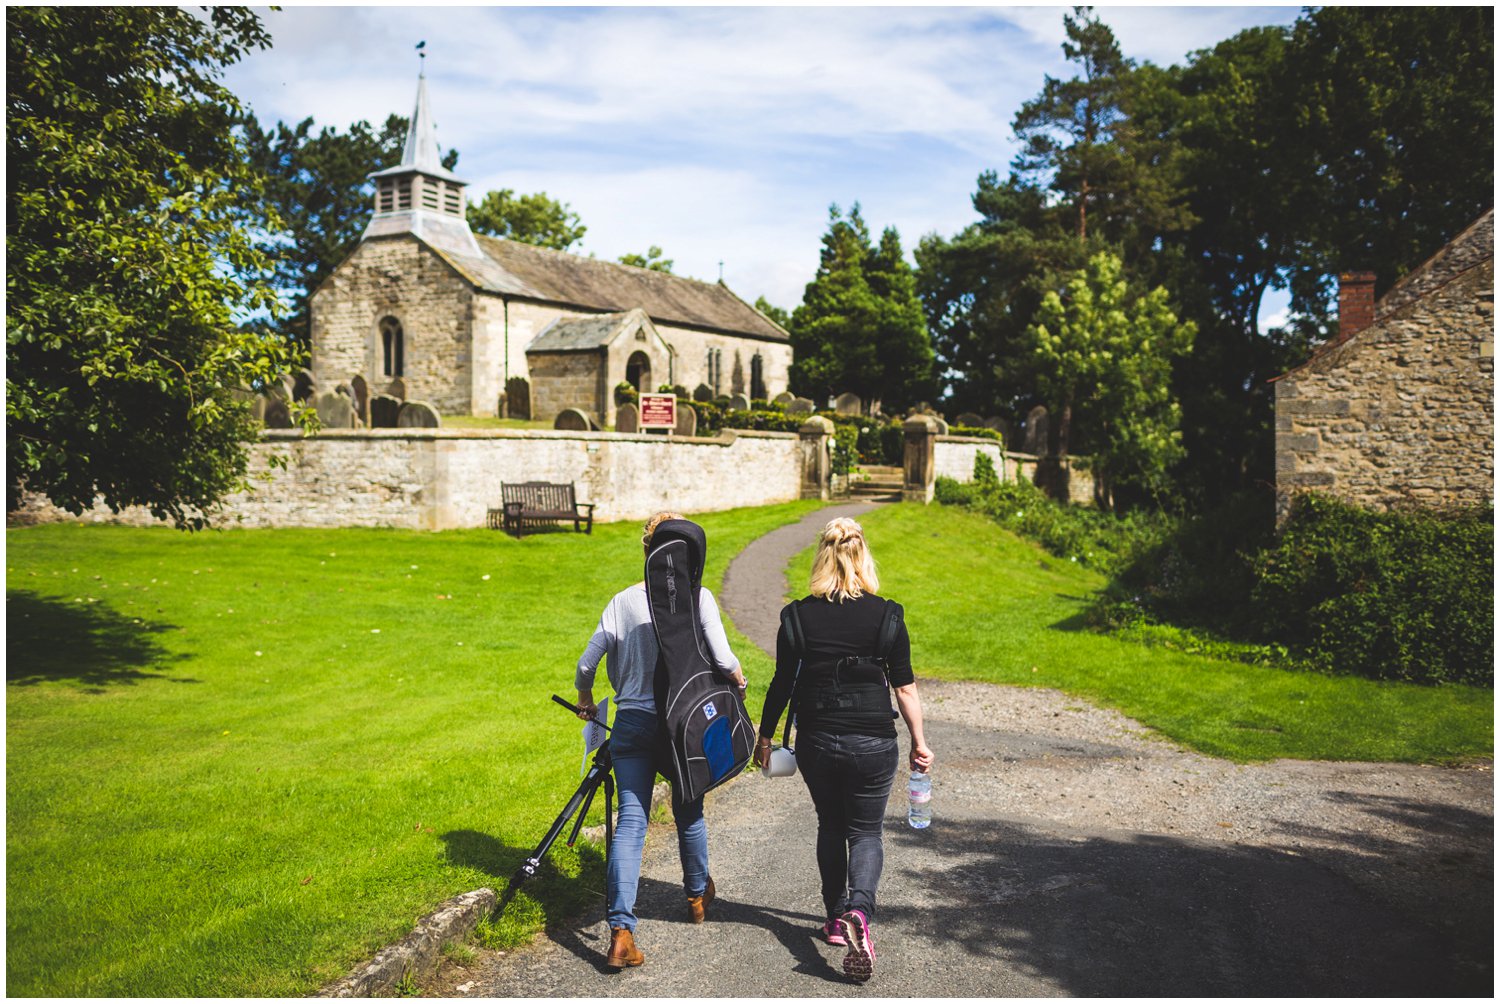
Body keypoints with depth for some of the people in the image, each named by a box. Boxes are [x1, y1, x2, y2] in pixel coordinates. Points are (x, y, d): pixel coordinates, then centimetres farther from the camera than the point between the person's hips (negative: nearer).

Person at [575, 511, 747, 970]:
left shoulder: (622, 602, 0)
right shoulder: (698, 597, -8)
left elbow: (586, 665, 1)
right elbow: (722, 659, -16)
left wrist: (585, 701, 20)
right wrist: (738, 678, 6)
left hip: (631, 724, 1)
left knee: (630, 821, 0)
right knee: (689, 812, 20)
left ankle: (620, 931, -11)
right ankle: (698, 895, 42)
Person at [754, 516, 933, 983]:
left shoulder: (798, 616, -4)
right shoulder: (886, 616, -7)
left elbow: (783, 683, 0)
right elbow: (905, 686, -4)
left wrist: (765, 736, 12)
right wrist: (919, 742, 6)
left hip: (816, 741, 1)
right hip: (872, 741, -1)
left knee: (831, 826, 21)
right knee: (866, 832, 10)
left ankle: (837, 918, 28)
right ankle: (859, 912, -13)